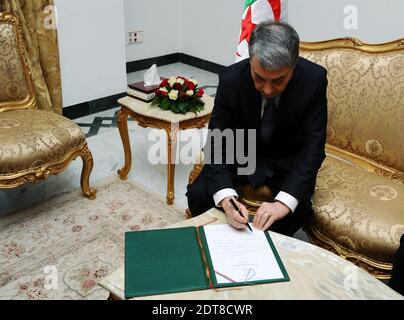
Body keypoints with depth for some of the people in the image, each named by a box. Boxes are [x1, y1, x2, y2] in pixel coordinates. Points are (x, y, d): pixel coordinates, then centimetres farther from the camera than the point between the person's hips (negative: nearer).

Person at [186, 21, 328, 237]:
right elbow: (217, 142, -22)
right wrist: (226, 198, -39)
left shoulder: (314, 79, -25)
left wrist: (283, 202, -39)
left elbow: (312, 147, -24)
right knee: (197, 195, -20)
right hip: (241, 154, 1)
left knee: (297, 209, -28)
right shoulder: (231, 79, -24)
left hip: (288, 161, 0)